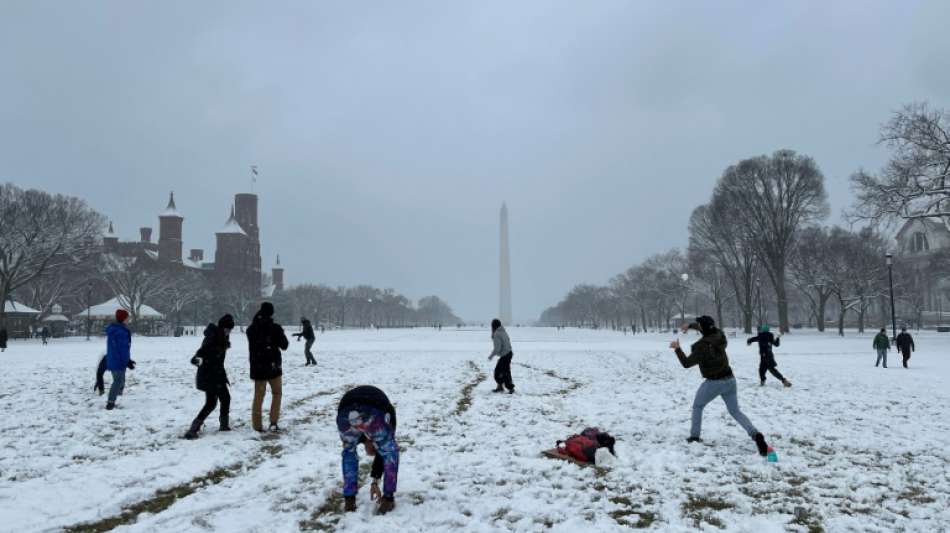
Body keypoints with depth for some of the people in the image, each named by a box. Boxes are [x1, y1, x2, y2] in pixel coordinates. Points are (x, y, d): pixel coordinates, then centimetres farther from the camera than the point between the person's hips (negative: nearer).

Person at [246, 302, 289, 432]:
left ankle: (257, 425, 10)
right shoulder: (275, 328, -13)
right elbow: (284, 345, -5)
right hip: (273, 366, -3)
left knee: (258, 396, 10)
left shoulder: (251, 329, -2)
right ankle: (273, 423, 6)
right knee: (276, 393, 14)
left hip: (257, 367, 3)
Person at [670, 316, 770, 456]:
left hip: (714, 383, -6)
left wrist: (677, 349, -5)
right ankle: (756, 435, -11)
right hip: (730, 379, 6)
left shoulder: (702, 346, -22)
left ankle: (694, 436, 23)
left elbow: (686, 363, -16)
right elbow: (707, 329, 21)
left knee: (697, 406, 19)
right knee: (735, 411, 10)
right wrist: (690, 325, 19)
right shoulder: (719, 335, -2)